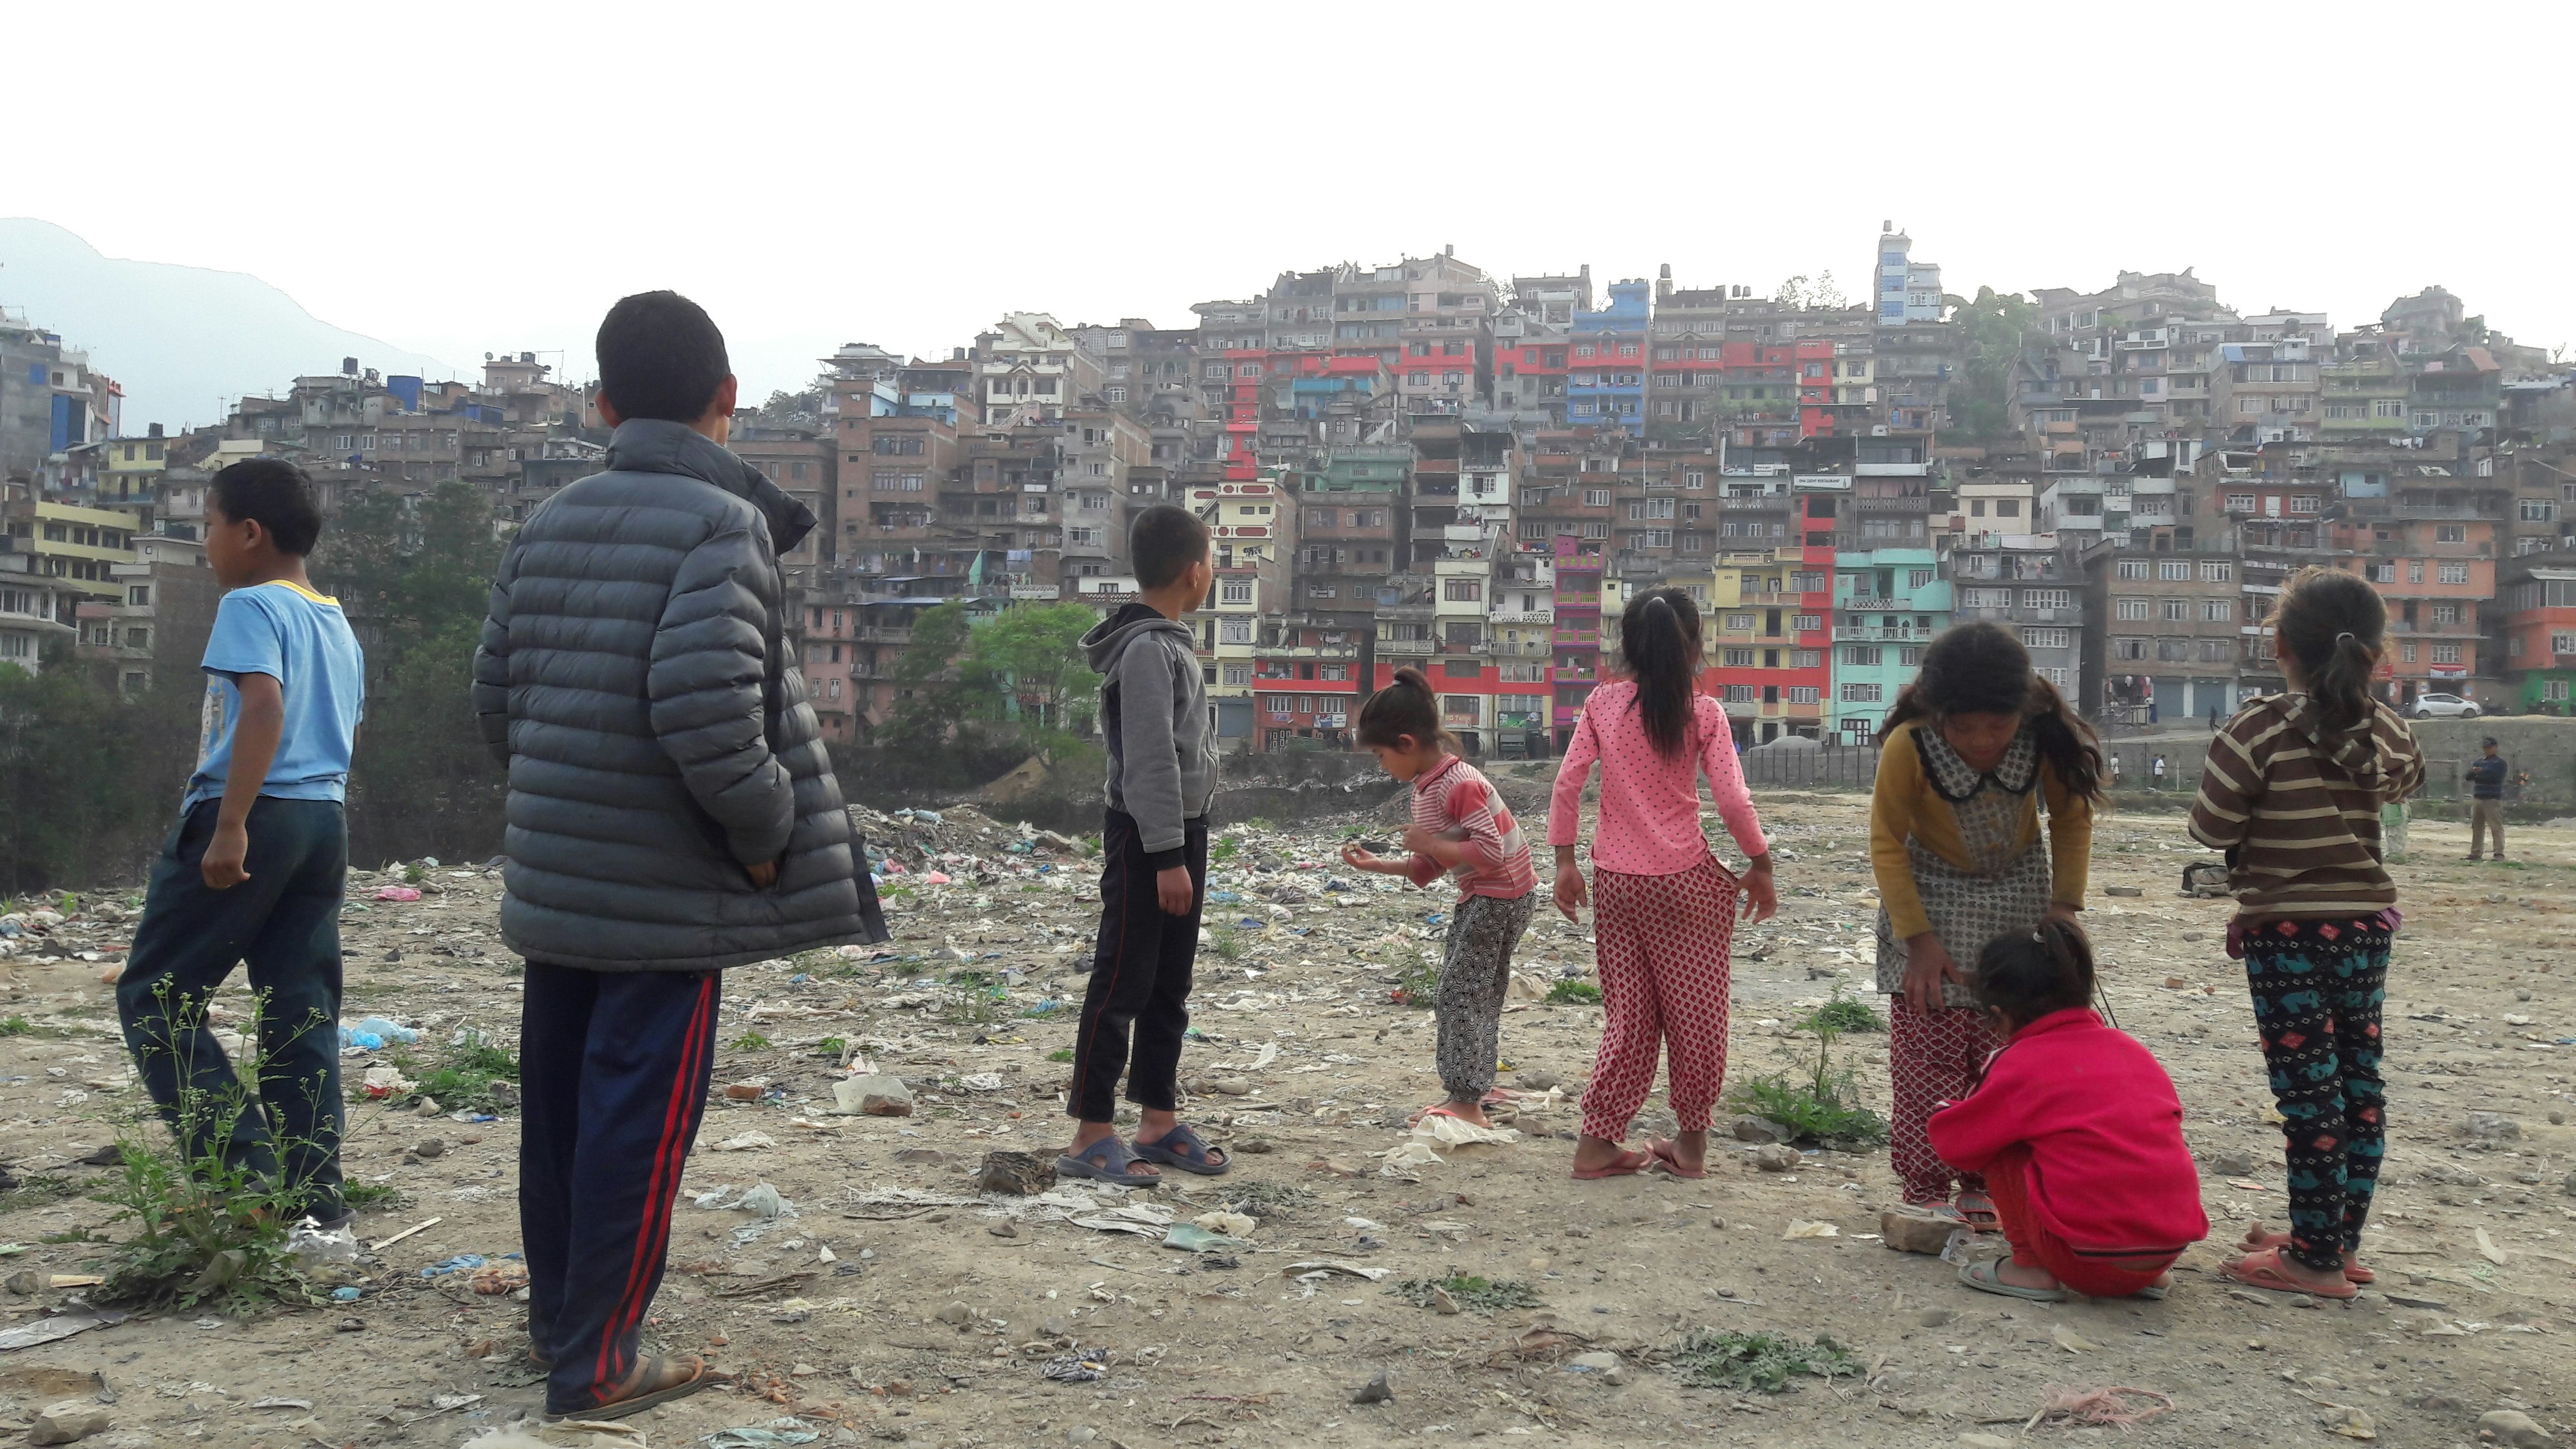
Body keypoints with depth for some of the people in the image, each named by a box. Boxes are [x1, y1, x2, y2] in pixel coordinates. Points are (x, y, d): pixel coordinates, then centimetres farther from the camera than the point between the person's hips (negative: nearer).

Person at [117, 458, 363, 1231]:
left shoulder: (251, 606, -7)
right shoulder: (338, 624, 19)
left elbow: (265, 708, -21)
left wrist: (231, 826, -24)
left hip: (250, 819, -8)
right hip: (325, 821, 8)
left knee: (153, 996, 3)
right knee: (302, 1014, 8)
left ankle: (239, 1161, -8)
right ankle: (315, 1193, 8)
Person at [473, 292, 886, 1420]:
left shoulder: (548, 525, 8)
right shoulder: (721, 521, -15)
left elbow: (496, 691, 11)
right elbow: (704, 705, -26)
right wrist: (767, 835, -14)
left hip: (550, 881, 7)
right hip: (668, 893, -7)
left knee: (560, 1101, 17)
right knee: (640, 1118, 3)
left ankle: (559, 1318, 33)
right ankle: (598, 1361, 12)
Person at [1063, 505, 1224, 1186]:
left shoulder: (1169, 642, 15)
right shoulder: (1148, 649, -17)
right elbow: (1151, 760, -21)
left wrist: (1187, 847, 19)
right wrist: (1167, 856, -22)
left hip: (1180, 830, 10)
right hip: (1146, 837, -10)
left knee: (1169, 986, 13)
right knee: (1122, 983, -6)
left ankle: (1159, 1122, 21)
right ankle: (1092, 1136, -2)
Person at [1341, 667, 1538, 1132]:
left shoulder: (1461, 784, -24)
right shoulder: (1425, 789, 7)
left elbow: (1491, 852, -30)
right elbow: (1429, 868, 12)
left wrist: (1432, 844, -23)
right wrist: (1377, 865, 3)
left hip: (1502, 896, -10)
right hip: (1479, 895, 10)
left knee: (1460, 990, -10)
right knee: (1478, 992, 18)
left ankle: (1467, 1104, -9)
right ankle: (1475, 1082, 31)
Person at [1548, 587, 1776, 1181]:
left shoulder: (1603, 704, -1)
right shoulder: (1703, 713, -6)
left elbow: (1567, 784, -4)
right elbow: (1732, 800, -9)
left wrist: (1565, 862, 5)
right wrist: (1760, 867, 4)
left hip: (1616, 881, 3)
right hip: (1687, 881, -2)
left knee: (1628, 1015, 12)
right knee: (1696, 1014, 12)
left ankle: (1598, 1142, 12)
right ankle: (1691, 1141, 20)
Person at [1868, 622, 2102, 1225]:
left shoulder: (2048, 737, -21)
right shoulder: (1908, 747, -27)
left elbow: (2072, 819, -3)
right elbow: (1887, 842, -14)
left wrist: (2065, 905, -10)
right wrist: (1918, 938, -16)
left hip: (2018, 902, 2)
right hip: (1934, 901, -2)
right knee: (1928, 1060, -4)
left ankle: (1985, 1185, 17)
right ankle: (1926, 1189, 7)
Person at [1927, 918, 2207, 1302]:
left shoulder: (2020, 1065, -4)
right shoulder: (2131, 1048, 12)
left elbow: (1955, 1141, 4)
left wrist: (1946, 1113, 31)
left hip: (2089, 1258, -6)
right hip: (2171, 1248, 6)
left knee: (2000, 1146, 9)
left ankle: (2032, 1269, 6)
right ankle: (2146, 1277, 20)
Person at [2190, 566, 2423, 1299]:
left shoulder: (2262, 728, -16)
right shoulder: (2386, 731, 3)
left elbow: (2212, 826, -13)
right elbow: (2409, 776, 26)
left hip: (2287, 930, -6)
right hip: (2368, 923, 6)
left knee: (2308, 1090, -2)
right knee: (2359, 1082, 13)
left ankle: (2315, 1260, 4)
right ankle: (2342, 1240, 24)